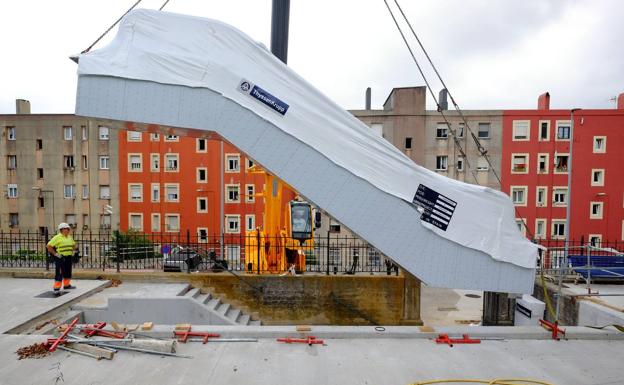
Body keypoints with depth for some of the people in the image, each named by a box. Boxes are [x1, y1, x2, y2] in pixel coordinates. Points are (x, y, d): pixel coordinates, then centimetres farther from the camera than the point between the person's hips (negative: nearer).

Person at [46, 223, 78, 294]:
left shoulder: (70, 237, 13)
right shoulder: (57, 237, -10)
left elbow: (74, 245, 27)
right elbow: (49, 246, -13)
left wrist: (72, 251, 13)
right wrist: (55, 254, -14)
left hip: (68, 258, 7)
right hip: (60, 258, -7)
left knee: (68, 272, 16)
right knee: (59, 274, -6)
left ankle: (66, 285, 30)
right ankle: (56, 288, 0)